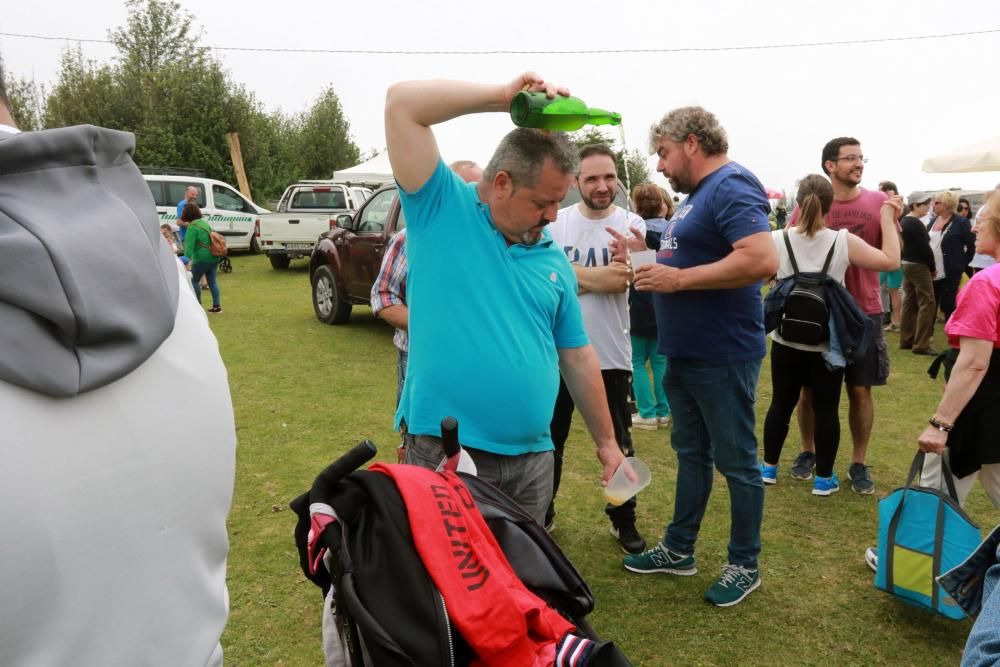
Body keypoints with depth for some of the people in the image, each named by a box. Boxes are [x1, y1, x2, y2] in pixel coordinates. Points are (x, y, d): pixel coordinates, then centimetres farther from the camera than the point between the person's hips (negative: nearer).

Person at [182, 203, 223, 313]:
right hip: (214, 257, 8)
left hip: (202, 258, -8)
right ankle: (217, 306, 8)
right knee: (212, 282, 10)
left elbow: (189, 246, -19)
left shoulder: (192, 228, -12)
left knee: (194, 281, 7)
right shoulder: (204, 223, 14)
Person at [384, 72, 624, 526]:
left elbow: (577, 357, 14)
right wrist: (503, 97, -12)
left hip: (532, 457, 5)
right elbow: (402, 104, -12)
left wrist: (606, 442, 15)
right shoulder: (442, 207, -4)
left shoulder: (554, 261, 9)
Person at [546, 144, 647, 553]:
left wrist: (570, 276, -27)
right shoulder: (556, 223, -1)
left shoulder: (630, 224, -6)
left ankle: (624, 520, 30)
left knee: (618, 443, 12)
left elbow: (618, 281, -18)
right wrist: (594, 278, -17)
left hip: (610, 355, -1)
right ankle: (543, 512, 34)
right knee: (550, 439, 15)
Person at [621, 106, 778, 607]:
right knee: (690, 453, 18)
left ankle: (745, 565, 21)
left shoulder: (732, 188, -16)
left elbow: (762, 260, -29)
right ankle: (678, 548, 32)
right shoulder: (698, 195, 15)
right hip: (685, 353, 10)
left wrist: (678, 278, -24)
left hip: (723, 356, -10)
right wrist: (657, 264, 5)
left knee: (736, 462, 5)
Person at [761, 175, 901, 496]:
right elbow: (891, 261, -2)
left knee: (781, 403, 14)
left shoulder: (777, 240, -8)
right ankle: (824, 478, 16)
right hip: (828, 343, -1)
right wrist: (888, 221, 6)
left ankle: (769, 467, 25)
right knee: (826, 409, 8)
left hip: (786, 341, 1)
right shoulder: (844, 242, -10)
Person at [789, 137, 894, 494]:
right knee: (810, 388, 9)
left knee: (860, 391, 6)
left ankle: (859, 463, 20)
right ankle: (808, 451, 28)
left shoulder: (878, 201, 1)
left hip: (863, 311, 1)